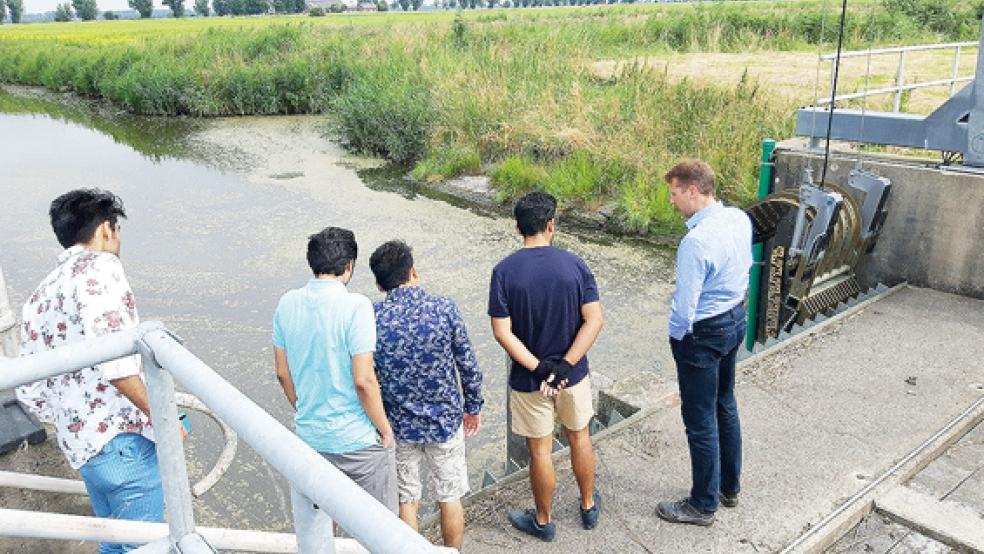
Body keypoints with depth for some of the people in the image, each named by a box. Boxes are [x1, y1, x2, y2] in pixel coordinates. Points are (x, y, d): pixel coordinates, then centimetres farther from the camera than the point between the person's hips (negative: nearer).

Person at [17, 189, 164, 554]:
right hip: (126, 442, -9)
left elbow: (30, 392, 16)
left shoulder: (40, 296, 17)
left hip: (79, 448, 9)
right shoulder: (99, 267, -9)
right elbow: (113, 357, -23)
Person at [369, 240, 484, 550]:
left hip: (398, 425, 0)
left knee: (406, 499, 18)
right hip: (445, 420, 0)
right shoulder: (444, 308, -16)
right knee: (450, 497, 18)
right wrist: (473, 407, 8)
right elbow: (468, 365, -8)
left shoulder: (372, 318, -14)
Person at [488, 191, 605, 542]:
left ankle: (543, 521, 33)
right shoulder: (574, 264, -10)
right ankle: (589, 507, 41)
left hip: (529, 381, -2)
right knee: (579, 438, 23)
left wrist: (538, 368, -16)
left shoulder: (504, 271, -14)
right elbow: (594, 320, -14)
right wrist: (564, 365, -15)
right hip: (573, 374, 2)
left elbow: (502, 332, -18)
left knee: (540, 451, 13)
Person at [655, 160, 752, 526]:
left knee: (700, 420, 7)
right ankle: (730, 486, 41)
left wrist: (676, 335, -7)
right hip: (737, 319, 9)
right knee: (725, 404, 24)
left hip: (703, 334, -9)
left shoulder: (695, 241, -30)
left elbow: (684, 306, -26)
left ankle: (703, 506, 24)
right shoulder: (740, 219, -4)